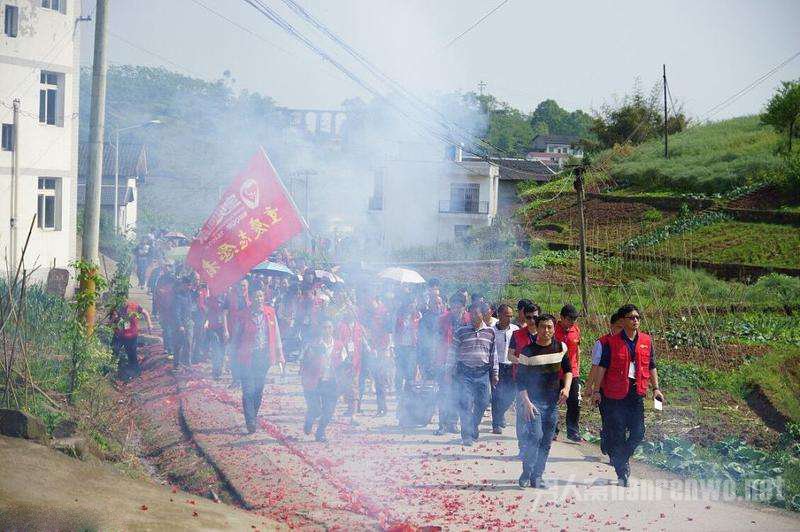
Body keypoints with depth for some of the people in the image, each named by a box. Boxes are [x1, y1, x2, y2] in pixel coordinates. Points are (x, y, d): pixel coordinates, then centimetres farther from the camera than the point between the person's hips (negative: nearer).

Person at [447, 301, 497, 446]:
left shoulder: (490, 332, 7)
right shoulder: (461, 332, 1)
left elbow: (493, 354, 12)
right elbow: (453, 353, 5)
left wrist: (494, 373, 11)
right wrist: (450, 371, 2)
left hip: (483, 372, 2)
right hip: (465, 372, -2)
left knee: (482, 403, 4)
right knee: (465, 403, -11)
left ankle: (473, 428, 26)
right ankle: (467, 435, -7)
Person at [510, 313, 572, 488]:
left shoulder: (560, 348, 3)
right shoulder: (528, 351, -9)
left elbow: (568, 369, 16)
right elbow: (520, 380, -6)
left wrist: (566, 387, -1)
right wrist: (526, 402, -15)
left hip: (552, 402, 4)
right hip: (532, 400, -4)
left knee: (546, 441, 6)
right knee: (535, 435, -18)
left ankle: (537, 477, 15)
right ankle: (527, 473, -4)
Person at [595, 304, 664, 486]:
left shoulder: (646, 341, 8)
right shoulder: (612, 342, -3)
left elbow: (651, 366, 15)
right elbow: (601, 366, -1)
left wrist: (656, 388, 7)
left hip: (637, 392, 3)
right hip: (616, 393, -3)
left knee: (638, 433, -1)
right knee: (617, 433, 0)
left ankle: (621, 458, 25)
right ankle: (622, 473, 12)